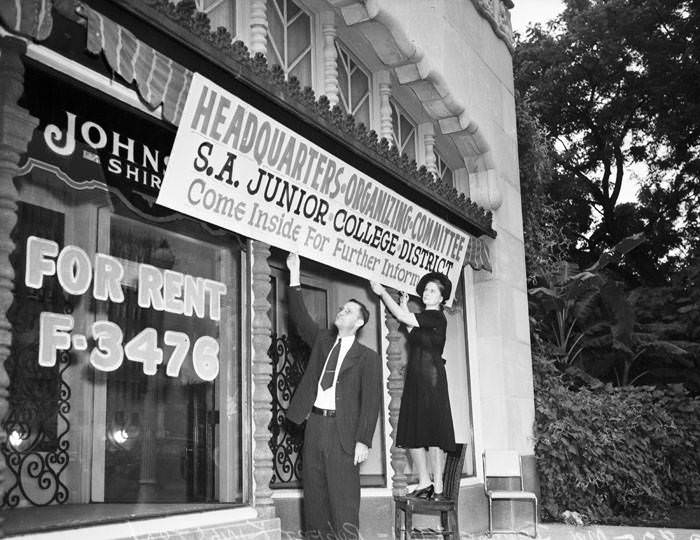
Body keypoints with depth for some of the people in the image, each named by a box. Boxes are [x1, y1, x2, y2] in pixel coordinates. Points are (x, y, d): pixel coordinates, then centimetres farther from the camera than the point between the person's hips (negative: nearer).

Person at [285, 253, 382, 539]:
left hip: (342, 429, -5)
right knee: (314, 493, 6)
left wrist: (363, 441, -13)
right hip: (314, 422, 5)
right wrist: (294, 275, 3)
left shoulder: (367, 357, 2)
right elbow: (299, 316, 10)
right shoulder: (322, 340, 17)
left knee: (343, 496, -6)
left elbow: (370, 401, -4)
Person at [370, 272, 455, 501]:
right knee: (412, 433, 6)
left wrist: (382, 292, -2)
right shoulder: (422, 317, 19)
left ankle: (438, 488, -4)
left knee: (433, 433, -8)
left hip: (431, 379, -9)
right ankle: (424, 484, 12)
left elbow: (402, 317, -10)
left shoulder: (437, 317, -7)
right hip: (414, 379, 9)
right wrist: (405, 306, 18)